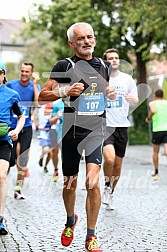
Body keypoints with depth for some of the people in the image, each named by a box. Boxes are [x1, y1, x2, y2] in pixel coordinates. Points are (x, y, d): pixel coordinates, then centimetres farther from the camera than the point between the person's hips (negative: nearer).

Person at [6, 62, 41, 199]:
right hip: (11, 127, -1)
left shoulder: (35, 86, 2)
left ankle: (18, 189, 8)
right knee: (10, 160, -2)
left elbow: (39, 103, -15)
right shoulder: (10, 85, -1)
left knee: (23, 161, -2)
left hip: (26, 127, 1)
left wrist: (35, 84, -16)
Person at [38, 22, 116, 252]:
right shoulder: (65, 66, -4)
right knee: (70, 183, 12)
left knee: (93, 183, -14)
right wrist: (65, 91, -22)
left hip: (95, 131, 1)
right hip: (71, 130, -1)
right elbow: (42, 96, -5)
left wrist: (113, 94, 3)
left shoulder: (104, 66, 10)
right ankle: (70, 221, 41)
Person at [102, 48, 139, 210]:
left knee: (118, 165, 8)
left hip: (122, 126, 3)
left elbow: (136, 101, 9)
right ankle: (107, 186, 2)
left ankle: (110, 194, 28)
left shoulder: (127, 79, 5)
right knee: (109, 158, -24)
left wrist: (132, 99, -12)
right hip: (104, 125, -3)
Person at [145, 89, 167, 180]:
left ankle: (156, 173, 27)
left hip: (157, 130, -1)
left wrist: (148, 118, -2)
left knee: (155, 152, 16)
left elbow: (153, 111, -19)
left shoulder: (152, 103, 2)